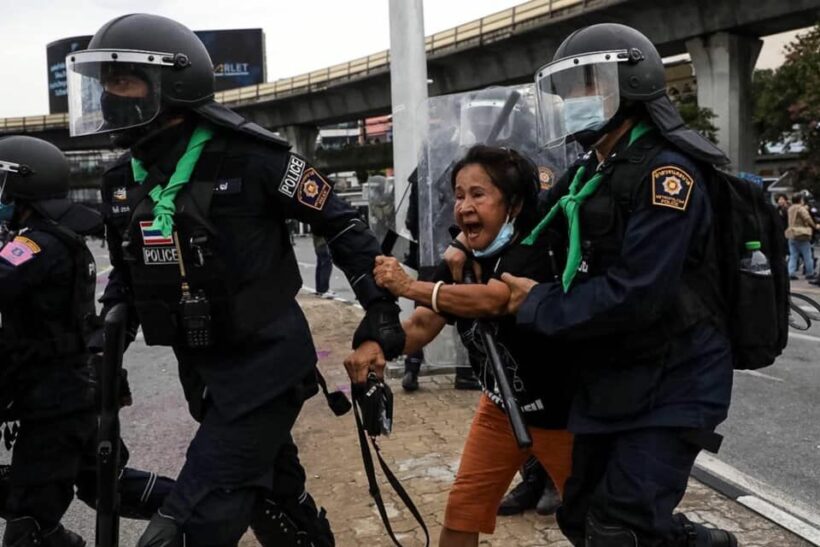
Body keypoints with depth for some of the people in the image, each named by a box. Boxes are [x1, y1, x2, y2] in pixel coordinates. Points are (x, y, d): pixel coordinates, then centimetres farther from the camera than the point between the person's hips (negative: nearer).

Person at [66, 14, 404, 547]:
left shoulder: (249, 156, -16)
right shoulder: (123, 181, 4)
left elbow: (340, 221, -8)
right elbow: (127, 273, 18)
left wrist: (381, 305, -10)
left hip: (268, 363, -7)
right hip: (203, 372, 7)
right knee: (276, 498, 20)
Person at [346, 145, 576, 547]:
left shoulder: (535, 252, -27)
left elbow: (491, 300, -45)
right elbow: (423, 324, -12)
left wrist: (408, 286, -45)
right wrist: (381, 345, -32)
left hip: (561, 410, -6)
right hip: (501, 405, 7)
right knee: (462, 510, 10)